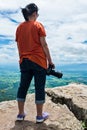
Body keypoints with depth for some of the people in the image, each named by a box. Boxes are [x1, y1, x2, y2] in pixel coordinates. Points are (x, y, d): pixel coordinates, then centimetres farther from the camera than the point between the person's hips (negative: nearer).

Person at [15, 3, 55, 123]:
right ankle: (39, 116, 15)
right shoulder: (38, 25, -4)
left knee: (23, 87, 12)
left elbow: (19, 46, 10)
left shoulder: (19, 27, 9)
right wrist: (50, 60, -2)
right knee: (39, 88, 4)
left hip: (24, 62, 5)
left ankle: (21, 114, 23)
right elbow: (44, 44, -8)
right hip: (39, 61, -5)